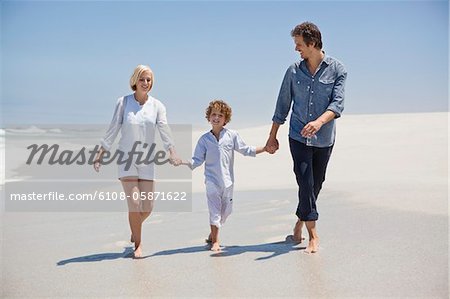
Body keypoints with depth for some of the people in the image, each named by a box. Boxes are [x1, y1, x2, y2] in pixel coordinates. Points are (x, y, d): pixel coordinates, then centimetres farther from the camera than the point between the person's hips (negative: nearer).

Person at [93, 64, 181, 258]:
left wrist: (172, 152, -26)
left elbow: (164, 130, -10)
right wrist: (100, 155, -3)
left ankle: (135, 229, 35)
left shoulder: (157, 106, 3)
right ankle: (138, 244, 8)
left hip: (147, 161, 2)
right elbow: (113, 130, 1)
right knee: (134, 203, -11)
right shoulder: (123, 102, -1)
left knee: (147, 207, 2)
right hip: (126, 158, -2)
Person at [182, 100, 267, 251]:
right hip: (212, 181, -2)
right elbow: (197, 160, 0)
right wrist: (182, 163, -14)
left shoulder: (232, 135, 1)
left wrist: (265, 148, 2)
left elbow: (246, 150, 8)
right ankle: (215, 241, 5)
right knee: (215, 210, -4)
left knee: (226, 209, 11)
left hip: (228, 180, 3)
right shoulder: (204, 139, -1)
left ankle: (212, 235, 30)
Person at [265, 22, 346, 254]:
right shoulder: (294, 71, 3)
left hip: (324, 139, 0)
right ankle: (313, 235, -6)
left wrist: (320, 122, -33)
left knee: (315, 185, 11)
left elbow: (337, 104, -14)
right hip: (298, 137, 0)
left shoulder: (337, 70, -3)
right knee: (305, 183, -11)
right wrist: (272, 137, 11)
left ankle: (300, 222, 33)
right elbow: (282, 106, 9)